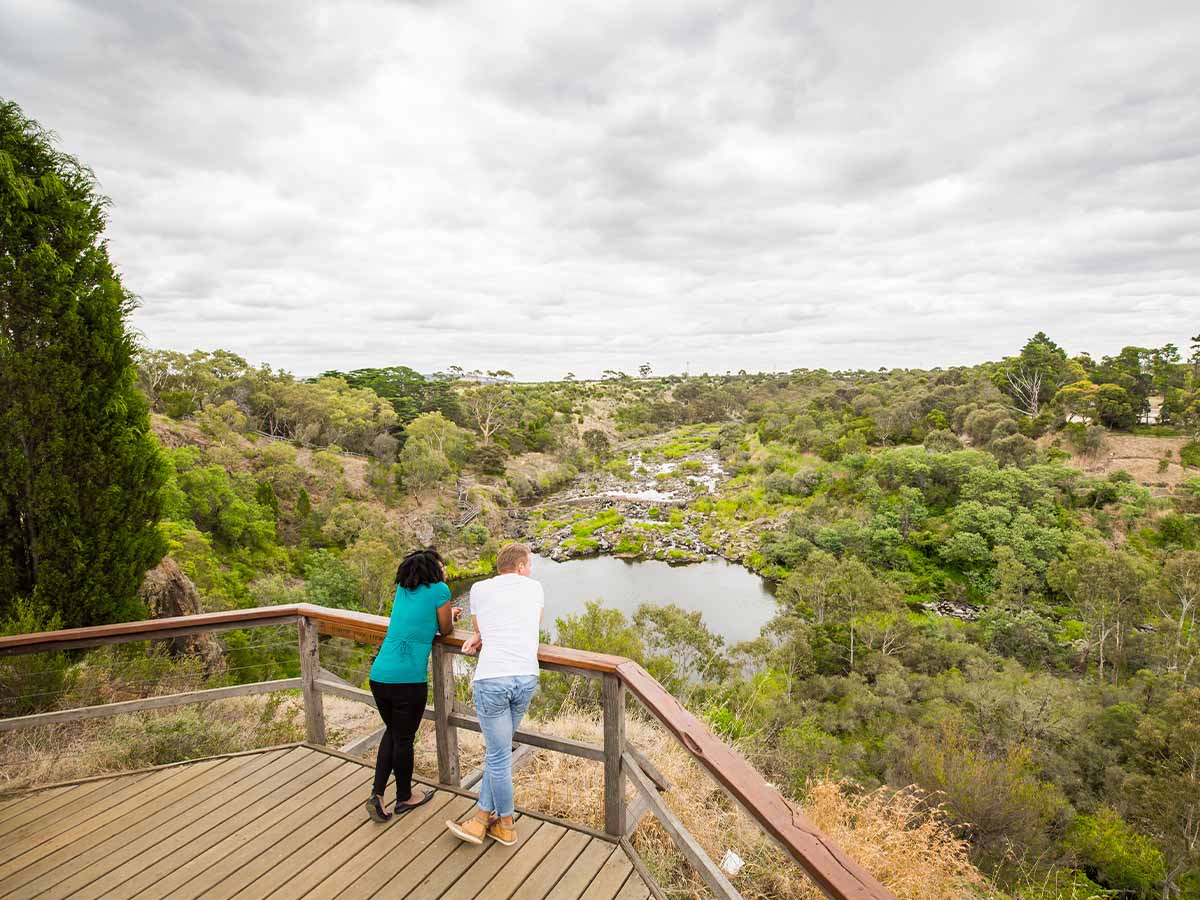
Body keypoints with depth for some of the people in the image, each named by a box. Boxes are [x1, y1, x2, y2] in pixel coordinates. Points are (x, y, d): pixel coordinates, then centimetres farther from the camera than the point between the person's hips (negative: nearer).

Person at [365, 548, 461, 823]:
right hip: (408, 679, -6)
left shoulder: (402, 588, 14)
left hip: (378, 674, 6)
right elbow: (445, 630, 7)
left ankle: (377, 794, 19)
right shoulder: (439, 589, -5)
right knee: (404, 738, 12)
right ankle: (404, 798, 30)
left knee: (392, 732, 24)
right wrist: (449, 616, 27)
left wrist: (447, 613, 32)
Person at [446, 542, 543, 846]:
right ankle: (481, 819, 26)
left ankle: (506, 826, 25)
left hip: (492, 679, -3)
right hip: (527, 678, 3)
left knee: (498, 756, 10)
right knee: (498, 751, 18)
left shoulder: (480, 589, 10)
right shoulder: (535, 588, 14)